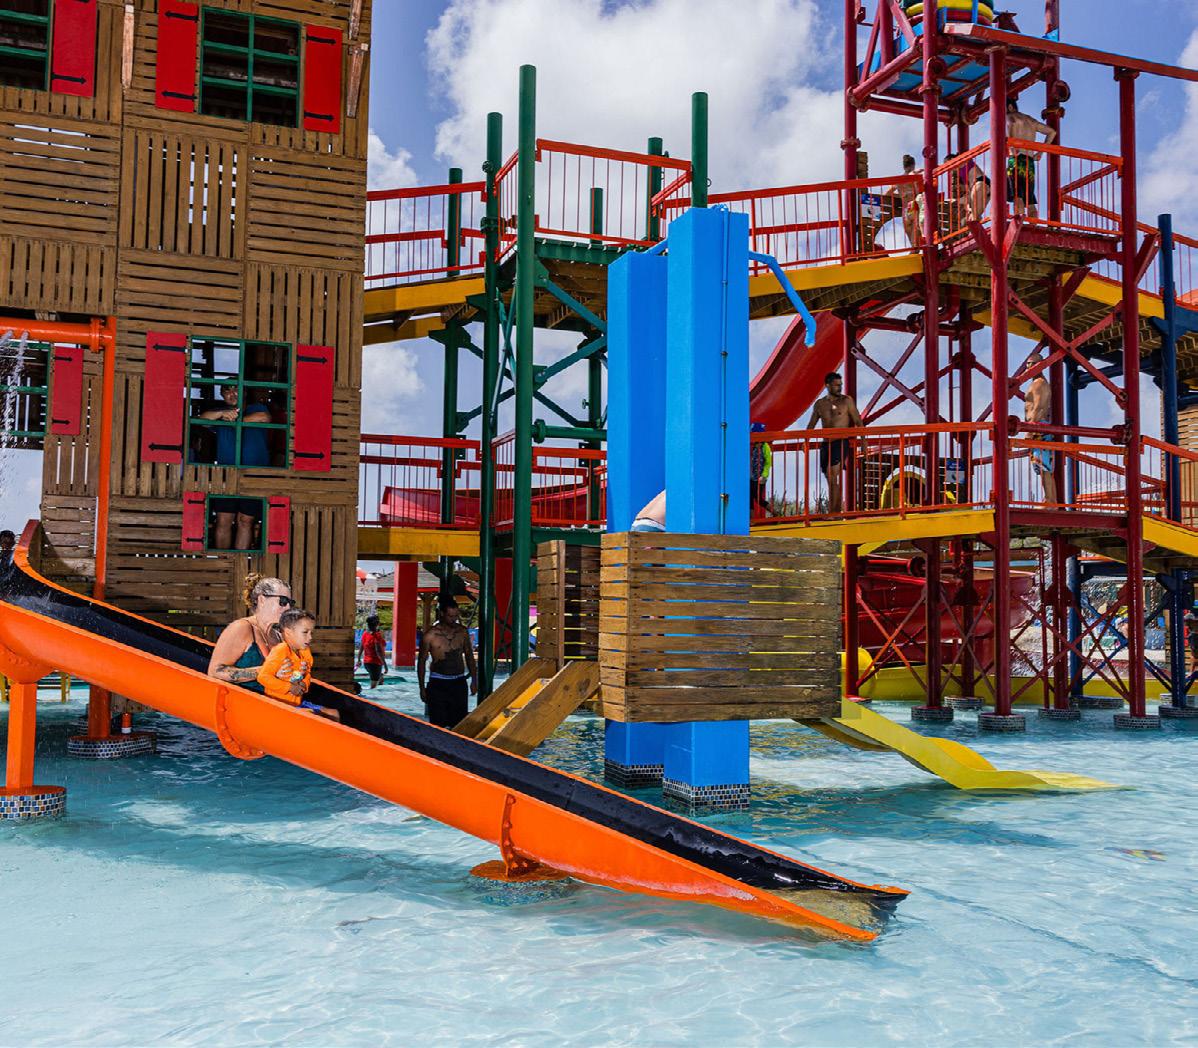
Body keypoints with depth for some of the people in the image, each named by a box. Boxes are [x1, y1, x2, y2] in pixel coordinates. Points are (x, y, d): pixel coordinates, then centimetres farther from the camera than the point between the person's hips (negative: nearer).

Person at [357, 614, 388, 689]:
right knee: (373, 686, -1)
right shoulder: (377, 635, -20)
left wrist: (359, 660, 22)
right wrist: (385, 664, -22)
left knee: (380, 680, 25)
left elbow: (361, 648, 10)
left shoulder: (365, 633, 1)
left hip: (366, 662, 8)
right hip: (376, 663, -8)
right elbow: (378, 651, -25)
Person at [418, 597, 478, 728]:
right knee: (438, 724, -4)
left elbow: (469, 656, 15)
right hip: (438, 683, -3)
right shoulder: (431, 634, -7)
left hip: (459, 683, 3)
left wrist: (474, 680, 14)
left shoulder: (462, 631, 4)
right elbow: (422, 661, 1)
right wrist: (422, 688, 0)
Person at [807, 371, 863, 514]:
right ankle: (836, 510, 15)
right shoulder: (819, 404, 11)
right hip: (825, 444, 4)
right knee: (831, 480, 8)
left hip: (841, 443, -4)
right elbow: (811, 425, 16)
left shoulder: (846, 401, 2)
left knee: (832, 477, -17)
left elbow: (858, 422, 2)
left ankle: (834, 511, -17)